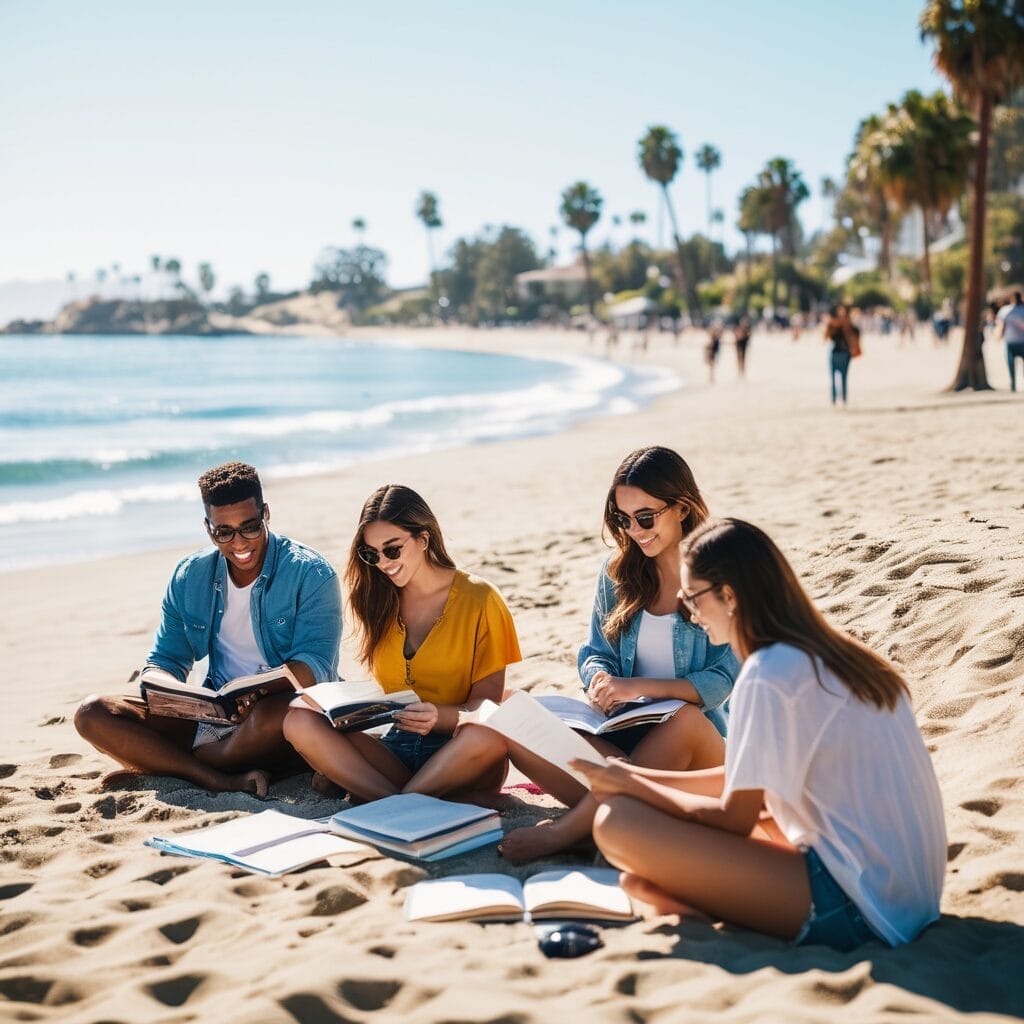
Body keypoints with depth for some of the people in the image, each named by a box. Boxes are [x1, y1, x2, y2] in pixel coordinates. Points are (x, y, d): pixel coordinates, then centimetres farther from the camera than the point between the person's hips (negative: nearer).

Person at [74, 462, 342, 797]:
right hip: (213, 716, 5)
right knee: (92, 713, -10)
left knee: (274, 714, -41)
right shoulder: (189, 577, 7)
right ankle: (223, 780, -26)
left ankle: (156, 765, -14)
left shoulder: (311, 575, -7)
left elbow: (313, 666, -15)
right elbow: (165, 661, 11)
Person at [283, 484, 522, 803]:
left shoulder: (478, 600, -2)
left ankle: (359, 783, -21)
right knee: (300, 722, -19)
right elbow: (384, 691, 14)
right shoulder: (379, 602, 11)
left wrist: (440, 717, -25)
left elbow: (486, 704, -6)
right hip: (394, 746, 4)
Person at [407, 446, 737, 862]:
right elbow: (595, 653, 13)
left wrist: (638, 686, -23)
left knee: (688, 718, -41)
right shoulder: (618, 570, 10)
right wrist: (600, 680, -12)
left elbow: (726, 678, -10)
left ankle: (562, 831, -38)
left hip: (700, 744, -4)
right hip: (622, 738, 4)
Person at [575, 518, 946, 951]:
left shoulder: (769, 675, -16)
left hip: (854, 907, -10)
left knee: (617, 822, -16)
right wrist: (642, 777, 17)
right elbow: (750, 781, 19)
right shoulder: (836, 653, 12)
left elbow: (734, 816, -9)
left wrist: (632, 786, 3)